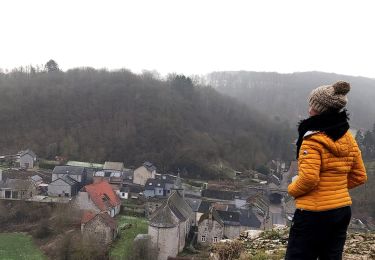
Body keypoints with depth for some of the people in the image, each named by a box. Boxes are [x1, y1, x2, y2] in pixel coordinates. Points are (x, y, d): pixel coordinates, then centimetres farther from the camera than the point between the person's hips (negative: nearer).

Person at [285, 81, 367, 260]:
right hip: (343, 210, 8)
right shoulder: (348, 138, 6)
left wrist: (292, 190, -6)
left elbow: (309, 178, -25)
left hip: (314, 213, -8)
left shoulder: (313, 139, -17)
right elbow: (359, 177, 12)